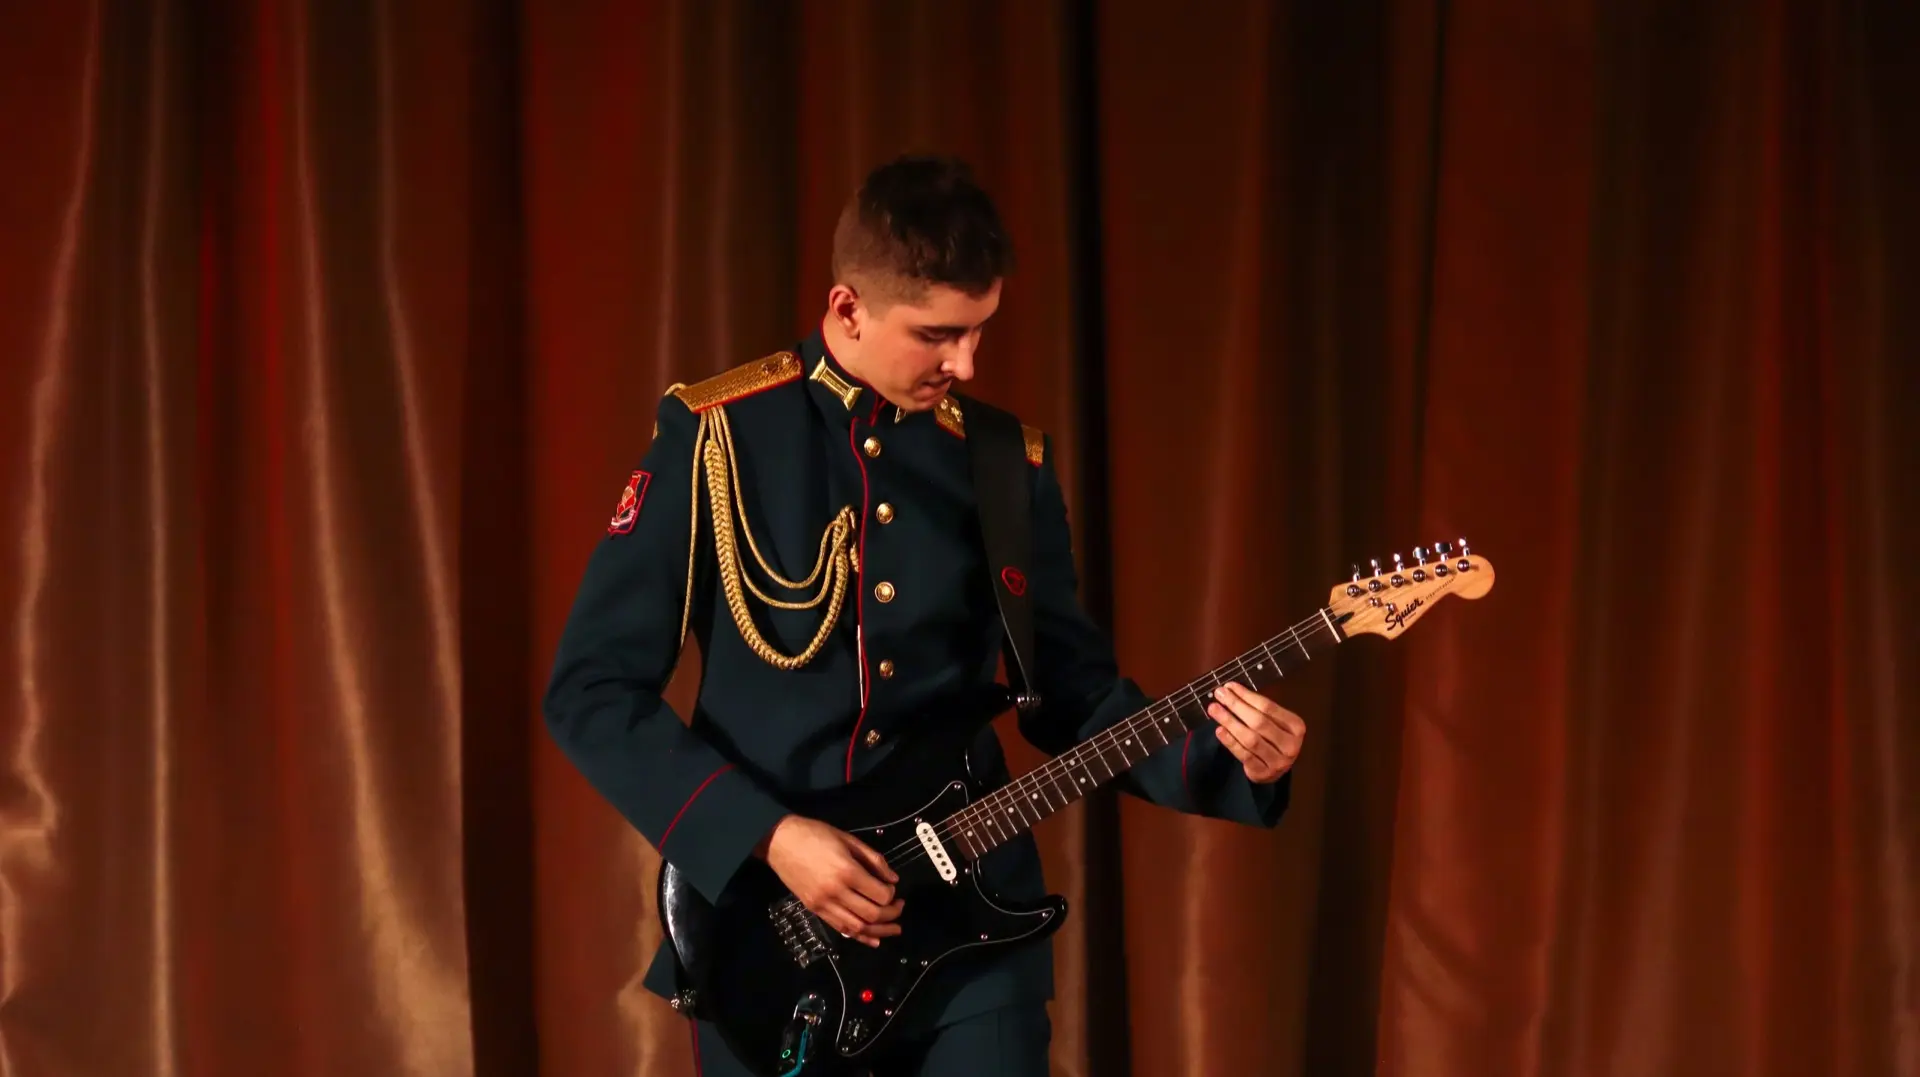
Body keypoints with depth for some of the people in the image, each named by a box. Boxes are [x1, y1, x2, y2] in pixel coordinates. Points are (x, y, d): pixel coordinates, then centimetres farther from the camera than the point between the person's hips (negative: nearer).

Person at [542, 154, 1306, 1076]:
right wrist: (766, 836, -16)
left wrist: (1224, 757, -8)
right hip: (763, 931, -2)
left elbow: (1071, 687, 10)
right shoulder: (715, 436, -6)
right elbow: (590, 687, -7)